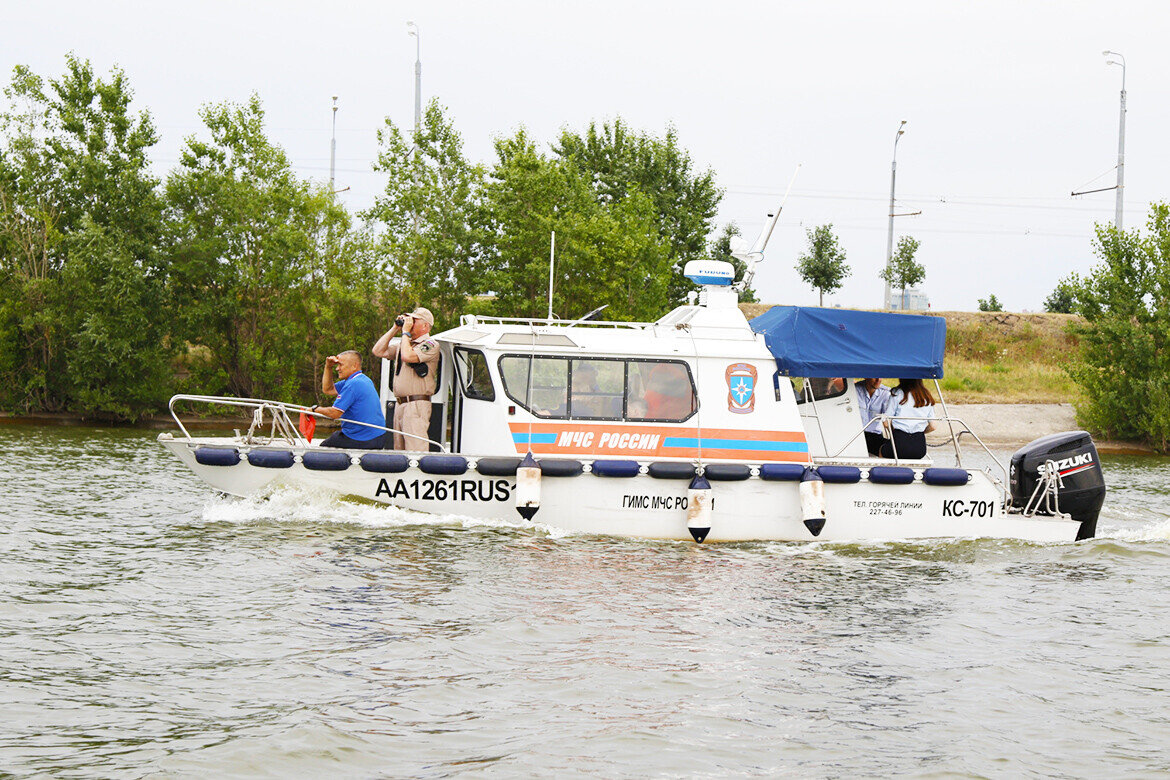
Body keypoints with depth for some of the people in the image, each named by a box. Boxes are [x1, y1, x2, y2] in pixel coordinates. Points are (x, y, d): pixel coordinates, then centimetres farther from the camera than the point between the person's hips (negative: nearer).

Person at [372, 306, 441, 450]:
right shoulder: (404, 343, 21)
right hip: (400, 404, 9)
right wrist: (395, 329, 13)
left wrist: (406, 331, -8)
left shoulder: (431, 345, -6)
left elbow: (407, 356, -20)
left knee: (415, 452, -17)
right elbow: (378, 351, 18)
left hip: (417, 405, -9)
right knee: (399, 452, 7)